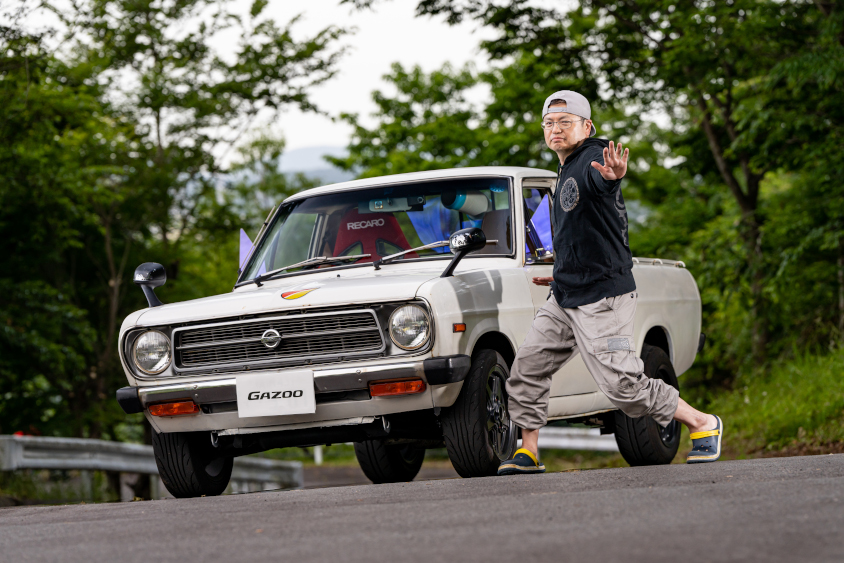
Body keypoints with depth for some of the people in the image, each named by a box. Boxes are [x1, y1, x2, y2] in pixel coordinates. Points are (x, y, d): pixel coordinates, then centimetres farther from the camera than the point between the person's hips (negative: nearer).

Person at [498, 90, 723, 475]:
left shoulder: (592, 159, -14)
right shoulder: (566, 173, 17)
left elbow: (602, 181, -42)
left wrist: (613, 176, -65)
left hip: (601, 300, -9)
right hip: (564, 302, 9)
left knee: (623, 385, -11)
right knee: (526, 369, 3)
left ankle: (703, 425, 5)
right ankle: (528, 452, 12)